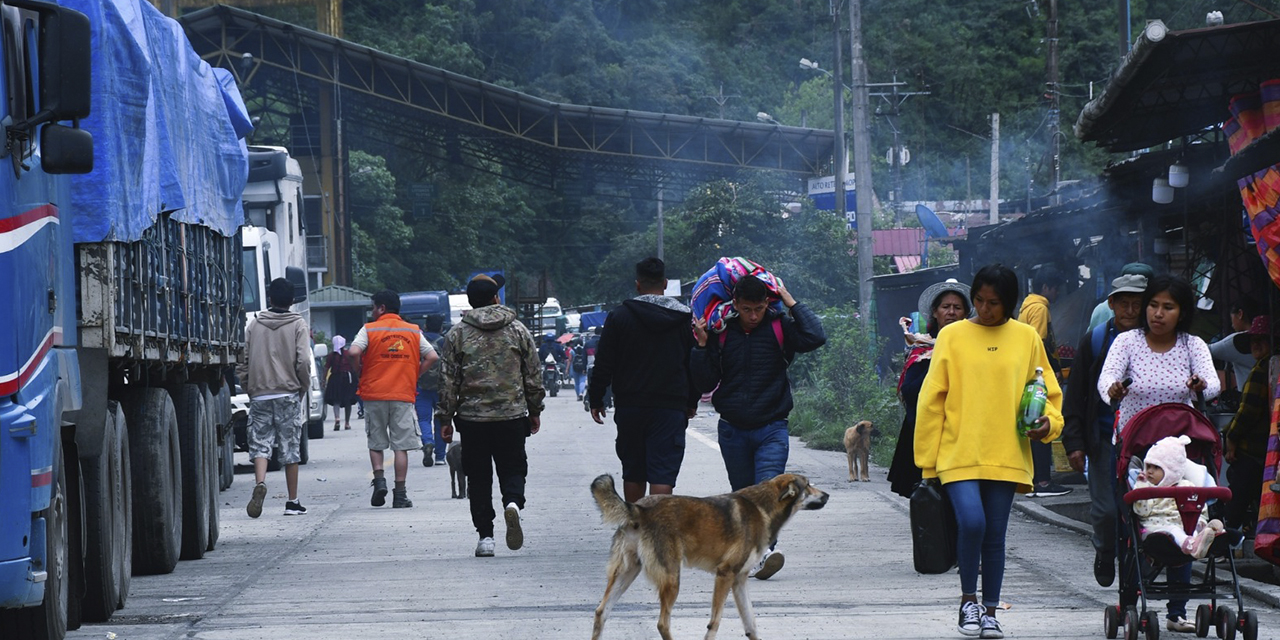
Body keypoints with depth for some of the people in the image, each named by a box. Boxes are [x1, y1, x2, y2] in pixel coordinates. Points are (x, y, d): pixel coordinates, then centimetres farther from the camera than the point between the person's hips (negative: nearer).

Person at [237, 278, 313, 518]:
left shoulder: (254, 325, 6)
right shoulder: (298, 325, 0)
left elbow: (242, 361, 4)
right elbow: (303, 361, -9)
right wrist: (303, 387, 5)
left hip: (259, 395, 1)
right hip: (288, 394, -1)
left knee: (260, 444, 2)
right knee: (290, 448, 5)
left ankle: (260, 483, -27)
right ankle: (293, 502, 9)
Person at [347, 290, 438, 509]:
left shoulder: (369, 330, 0)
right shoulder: (413, 331, 7)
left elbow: (354, 352, -15)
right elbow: (432, 356, 1)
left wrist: (361, 373, 2)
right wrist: (415, 376, 10)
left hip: (374, 394, -1)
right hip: (404, 395, 1)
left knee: (376, 443, 15)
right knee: (401, 445, 3)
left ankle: (379, 479, -4)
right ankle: (400, 494, 0)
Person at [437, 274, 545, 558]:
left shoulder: (457, 334, 0)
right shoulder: (518, 331, 4)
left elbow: (448, 380, 0)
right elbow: (534, 375, 8)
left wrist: (446, 418, 6)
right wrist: (535, 411, 18)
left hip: (472, 417, 0)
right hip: (512, 416, 0)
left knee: (478, 478, 7)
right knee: (512, 468, 10)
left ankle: (485, 536, 4)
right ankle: (513, 502, -22)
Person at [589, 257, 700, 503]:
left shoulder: (619, 317, -1)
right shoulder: (684, 319, 3)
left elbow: (603, 365, -1)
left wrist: (596, 400, 9)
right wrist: (692, 402, 22)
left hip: (630, 408, 1)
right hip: (670, 409, -1)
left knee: (633, 473, 14)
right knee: (662, 473, -6)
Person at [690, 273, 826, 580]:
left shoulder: (780, 327, -3)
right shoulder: (721, 333, 2)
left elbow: (816, 337, -21)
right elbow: (705, 383, 2)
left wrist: (792, 304, -13)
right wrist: (701, 345, -10)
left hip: (772, 428, -3)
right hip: (733, 430, 3)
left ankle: (766, 549, -31)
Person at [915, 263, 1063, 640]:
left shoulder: (1026, 339, 7)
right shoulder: (952, 336, 3)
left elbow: (1046, 391, 16)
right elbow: (932, 399, 5)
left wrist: (1047, 422, -6)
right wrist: (928, 459, 2)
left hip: (1005, 456, 2)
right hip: (959, 453, -2)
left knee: (995, 535, 4)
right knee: (971, 522, -18)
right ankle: (968, 600, 2)